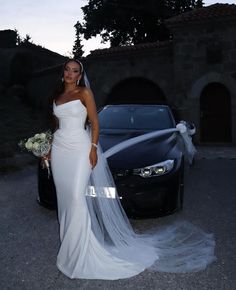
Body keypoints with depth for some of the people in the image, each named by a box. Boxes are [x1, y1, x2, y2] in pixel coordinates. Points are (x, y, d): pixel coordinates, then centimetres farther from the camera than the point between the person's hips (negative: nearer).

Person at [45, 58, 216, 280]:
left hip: (79, 147, -6)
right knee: (64, 196, 8)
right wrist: (50, 150, 17)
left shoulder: (84, 93, -1)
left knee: (77, 196, -13)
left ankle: (81, 247, -2)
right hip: (59, 148, 6)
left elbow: (94, 123, -4)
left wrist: (93, 148, -13)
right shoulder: (57, 96, 17)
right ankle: (69, 243, 21)